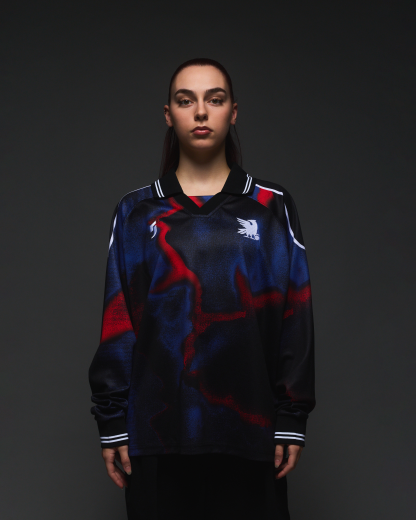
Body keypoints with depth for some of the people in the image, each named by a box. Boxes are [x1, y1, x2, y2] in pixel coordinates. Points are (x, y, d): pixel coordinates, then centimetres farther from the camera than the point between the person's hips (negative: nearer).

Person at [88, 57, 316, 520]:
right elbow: (117, 325, 5)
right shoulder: (135, 212, 8)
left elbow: (294, 318, 3)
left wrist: (292, 420, -1)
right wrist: (112, 423, 2)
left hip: (249, 431, 0)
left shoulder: (272, 207, 6)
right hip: (157, 432, 1)